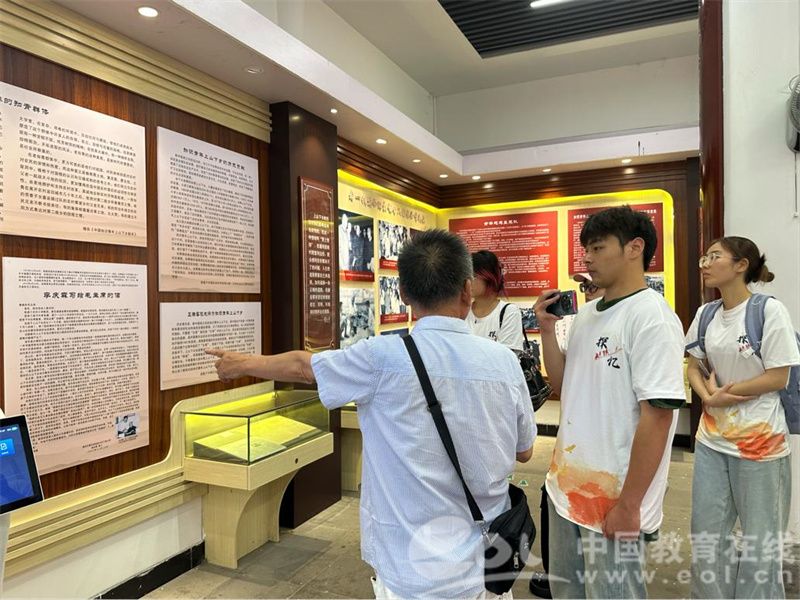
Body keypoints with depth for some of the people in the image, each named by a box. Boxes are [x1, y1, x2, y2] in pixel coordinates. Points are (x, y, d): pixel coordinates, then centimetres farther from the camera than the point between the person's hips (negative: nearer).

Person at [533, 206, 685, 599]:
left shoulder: (652, 317, -16)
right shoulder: (585, 314, 8)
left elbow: (657, 416, -19)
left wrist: (628, 505, -18)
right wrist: (547, 329, -1)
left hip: (614, 498, -7)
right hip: (566, 485, 8)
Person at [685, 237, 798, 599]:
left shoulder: (769, 310, -13)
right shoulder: (706, 314, 4)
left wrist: (724, 393, -12)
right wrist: (709, 396, -10)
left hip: (760, 440, -5)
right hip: (711, 438, 5)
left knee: (759, 538, 12)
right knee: (706, 532, 15)